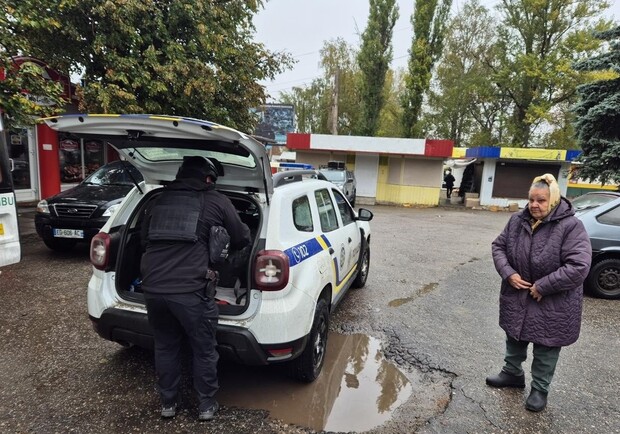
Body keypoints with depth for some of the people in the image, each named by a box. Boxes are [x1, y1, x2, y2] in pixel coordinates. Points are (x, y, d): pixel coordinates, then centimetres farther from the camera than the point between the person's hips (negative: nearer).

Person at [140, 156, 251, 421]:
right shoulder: (216, 201, 4)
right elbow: (242, 239, 12)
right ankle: (206, 406, 32)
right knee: (204, 350, 16)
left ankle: (168, 403, 40)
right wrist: (226, 248, 34)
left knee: (164, 347, 24)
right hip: (190, 289, -4)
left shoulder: (159, 200, 17)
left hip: (152, 286, 5)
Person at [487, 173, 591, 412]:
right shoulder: (518, 220, -4)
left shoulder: (571, 226, -20)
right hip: (517, 298, 5)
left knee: (546, 349, 13)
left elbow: (579, 267, -25)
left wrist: (543, 286, -23)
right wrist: (508, 273, -12)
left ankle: (540, 389, 33)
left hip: (552, 304, -4)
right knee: (514, 338, 22)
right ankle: (512, 373, 44)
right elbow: (498, 246, 4)